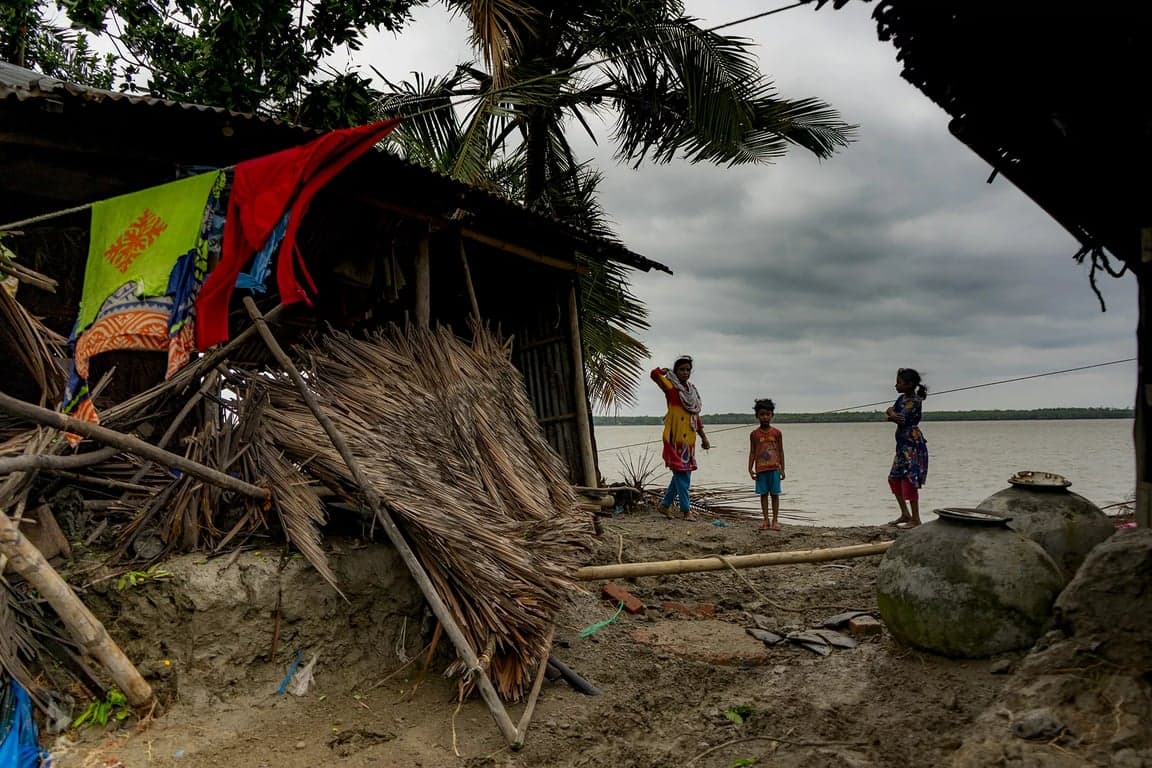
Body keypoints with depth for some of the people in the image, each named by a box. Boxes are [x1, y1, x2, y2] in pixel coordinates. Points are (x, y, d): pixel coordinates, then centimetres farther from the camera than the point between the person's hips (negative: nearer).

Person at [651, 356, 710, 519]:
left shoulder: (692, 390, 15)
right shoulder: (671, 387, -4)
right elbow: (655, 374, -22)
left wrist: (703, 437, 22)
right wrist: (665, 371, 0)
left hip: (689, 438, 7)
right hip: (675, 437, -7)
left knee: (684, 473, 11)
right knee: (681, 472, -5)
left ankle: (665, 504, 24)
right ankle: (686, 510, 1)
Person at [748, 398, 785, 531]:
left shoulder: (776, 433, 2)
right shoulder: (755, 434, 2)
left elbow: (780, 451, 5)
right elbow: (752, 452, 4)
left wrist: (782, 469, 2)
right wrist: (750, 469, -3)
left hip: (774, 468, 0)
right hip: (760, 469, 0)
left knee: (774, 494, 3)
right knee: (763, 494, 5)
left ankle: (775, 520, 11)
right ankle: (766, 521, 11)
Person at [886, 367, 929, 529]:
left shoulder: (914, 401, -14)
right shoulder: (902, 398, 13)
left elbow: (902, 420, -23)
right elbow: (888, 413, 4)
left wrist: (891, 414, -7)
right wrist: (891, 415, -17)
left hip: (913, 444, -10)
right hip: (903, 445, 10)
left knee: (910, 480, -10)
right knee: (894, 479, 14)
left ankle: (915, 519, -4)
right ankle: (905, 514, 23)